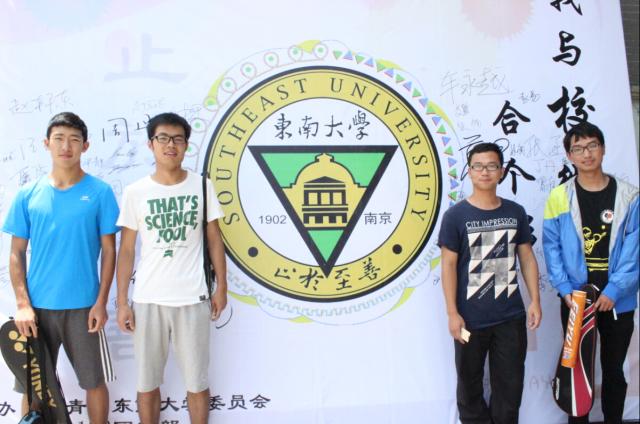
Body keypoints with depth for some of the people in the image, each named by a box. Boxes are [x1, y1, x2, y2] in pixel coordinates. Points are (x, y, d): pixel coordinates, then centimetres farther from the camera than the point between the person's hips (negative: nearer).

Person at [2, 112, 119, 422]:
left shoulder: (99, 192, -4)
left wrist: (101, 302, -7)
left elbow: (109, 250, -2)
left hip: (83, 306, -1)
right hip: (37, 306, 2)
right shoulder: (28, 195, 2)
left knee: (95, 382, 9)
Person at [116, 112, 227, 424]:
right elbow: (126, 251, 2)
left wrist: (221, 288, 3)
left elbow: (214, 240, 6)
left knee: (197, 381, 9)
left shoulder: (202, 186, 1)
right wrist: (122, 302, -1)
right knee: (147, 382, 11)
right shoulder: (135, 193, -1)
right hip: (147, 300, 0)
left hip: (192, 298, 0)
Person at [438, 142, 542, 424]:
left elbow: (527, 257, 9)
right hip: (471, 318, -3)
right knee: (470, 382, 12)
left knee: (510, 383, 12)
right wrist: (452, 313, -10)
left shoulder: (516, 212, 3)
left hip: (511, 316, 3)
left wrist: (535, 300, 3)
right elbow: (449, 265, -7)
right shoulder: (456, 215, -7)